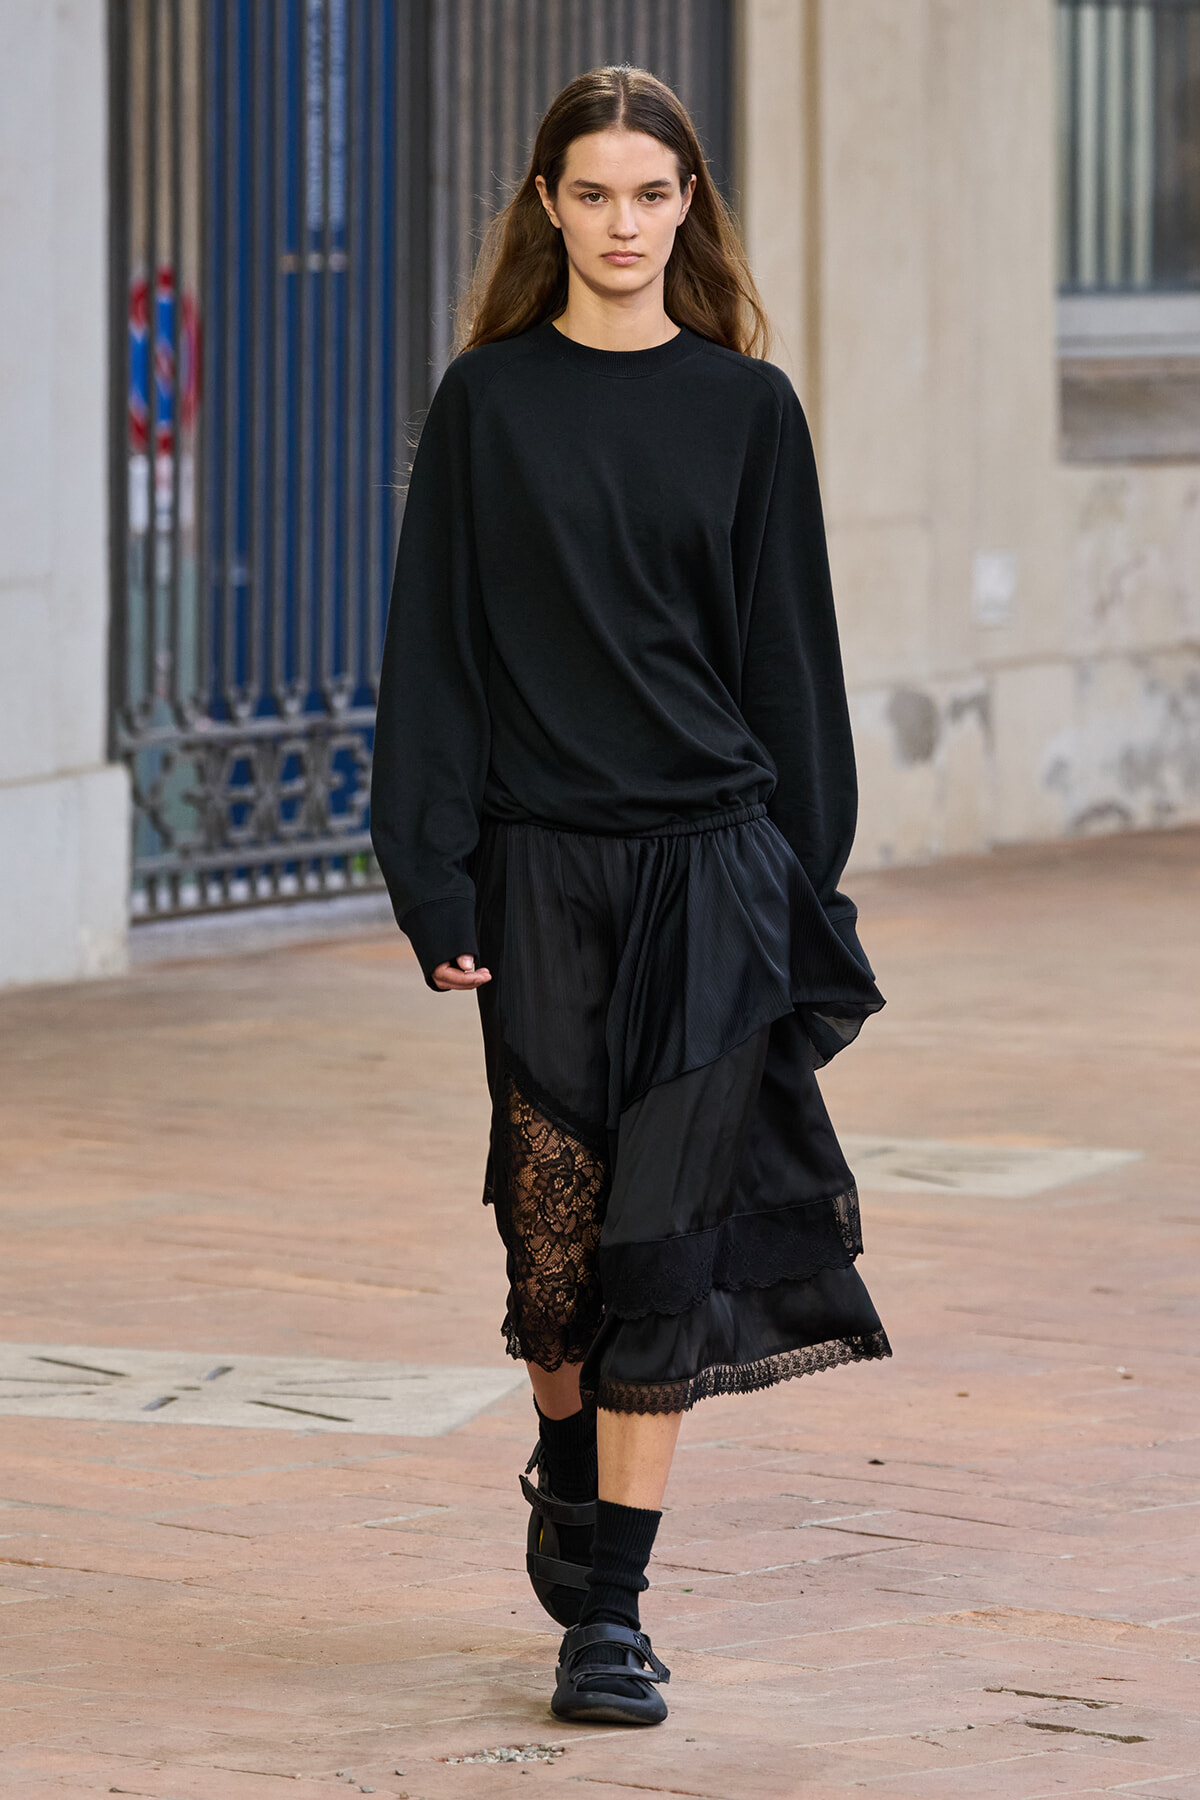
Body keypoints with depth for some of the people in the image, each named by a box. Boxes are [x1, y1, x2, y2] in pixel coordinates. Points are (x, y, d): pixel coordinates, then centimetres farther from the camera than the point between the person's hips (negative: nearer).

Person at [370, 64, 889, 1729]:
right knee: (560, 1220, 6)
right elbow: (437, 644, 1)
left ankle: (608, 1606, -4)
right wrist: (438, 886, -5)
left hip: (712, 858, 0)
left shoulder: (747, 406, 4)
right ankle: (571, 1483, 35)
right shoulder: (490, 401, 2)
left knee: (666, 1230, -7)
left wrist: (804, 886, 3)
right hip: (544, 862, 0)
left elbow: (788, 653, 6)